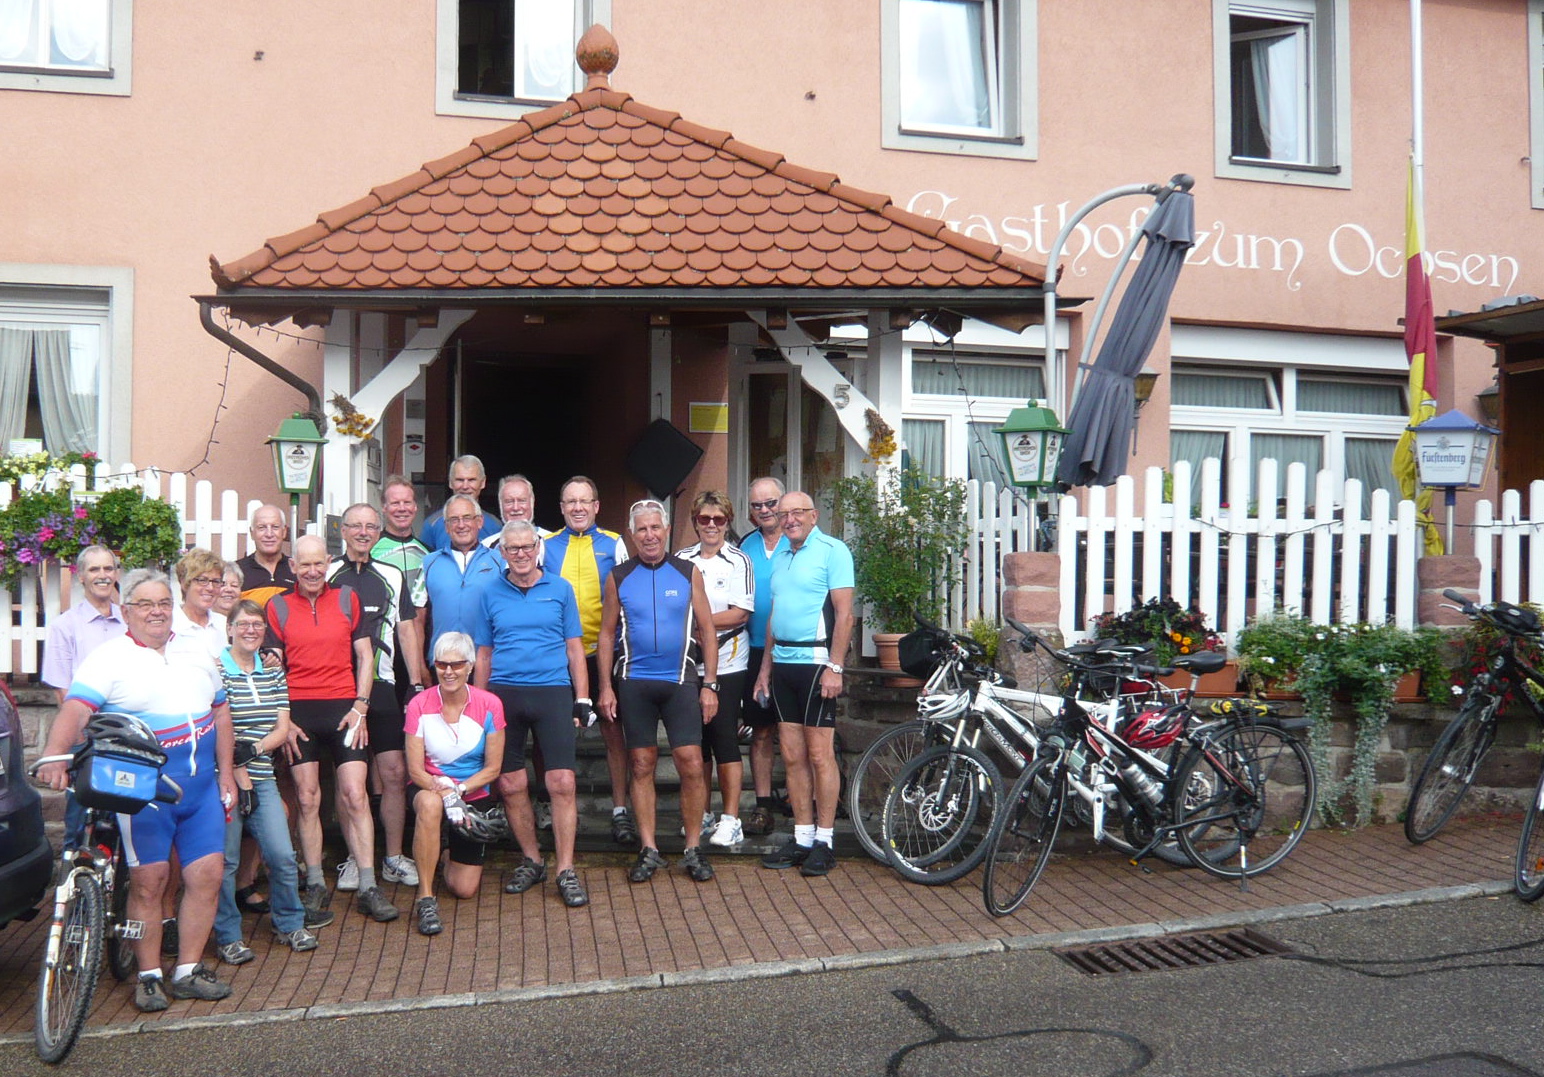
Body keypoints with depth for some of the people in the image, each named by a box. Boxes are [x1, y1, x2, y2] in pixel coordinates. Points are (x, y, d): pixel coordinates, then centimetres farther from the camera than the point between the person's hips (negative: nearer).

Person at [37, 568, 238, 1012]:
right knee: (148, 881, 0)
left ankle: (188, 972, 16)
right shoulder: (109, 659, -3)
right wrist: (54, 756, -36)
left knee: (207, 876, 3)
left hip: (201, 785, 5)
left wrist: (225, 772, 15)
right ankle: (149, 976, 16)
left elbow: (220, 710, 19)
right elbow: (74, 711, -17)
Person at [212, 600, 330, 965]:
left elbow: (282, 728, 8)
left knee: (282, 855, 0)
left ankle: (290, 923, 19)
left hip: (262, 775, 5)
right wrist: (238, 775, -11)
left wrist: (253, 749, -10)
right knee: (225, 860, 0)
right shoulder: (216, 670, -5)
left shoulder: (273, 674, 13)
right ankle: (227, 936, 16)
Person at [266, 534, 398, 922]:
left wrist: (360, 706, -2)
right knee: (307, 799, 4)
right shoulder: (278, 607, 6)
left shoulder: (347, 598, 7)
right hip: (299, 711, 0)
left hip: (344, 709, 0)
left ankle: (368, 888, -2)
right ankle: (316, 885, 15)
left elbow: (365, 657, 8)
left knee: (355, 796, -5)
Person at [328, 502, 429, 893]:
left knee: (395, 773, -1)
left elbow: (407, 630, 13)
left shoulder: (393, 577, 13)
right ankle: (355, 858, 14)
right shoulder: (326, 576, 6)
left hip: (382, 685, 1)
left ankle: (394, 858, 10)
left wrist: (416, 683, 5)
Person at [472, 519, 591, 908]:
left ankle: (566, 871, 1)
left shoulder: (560, 589, 7)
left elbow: (574, 647, 9)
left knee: (562, 783, -8)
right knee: (510, 785, 4)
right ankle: (531, 861, 22)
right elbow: (484, 654, 13)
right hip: (503, 694, 2)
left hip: (553, 693, -2)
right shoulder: (491, 593, 10)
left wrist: (582, 700, 2)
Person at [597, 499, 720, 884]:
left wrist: (710, 685, -1)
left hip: (681, 682, -1)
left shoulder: (688, 573, 4)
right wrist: (605, 687, 0)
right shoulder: (619, 577, 6)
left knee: (691, 765, -5)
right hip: (634, 684, 1)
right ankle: (649, 850, 15)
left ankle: (694, 848, 8)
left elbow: (707, 632, 5)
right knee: (642, 765, 6)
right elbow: (607, 635, 8)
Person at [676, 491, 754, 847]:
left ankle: (731, 821, 4)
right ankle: (700, 814, 22)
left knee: (725, 741, -3)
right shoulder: (680, 561, 9)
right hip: (688, 663, 4)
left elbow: (741, 614, -9)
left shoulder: (739, 562, -1)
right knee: (696, 742, 10)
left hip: (726, 664, -4)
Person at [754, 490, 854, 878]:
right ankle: (802, 838, 16)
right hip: (782, 663, 8)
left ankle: (823, 842, 5)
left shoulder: (832, 550, -6)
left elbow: (844, 613, -12)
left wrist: (834, 667, -18)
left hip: (815, 662, -7)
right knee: (792, 757, 9)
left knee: (820, 754, -3)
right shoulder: (780, 559, 18)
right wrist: (765, 666, 17)